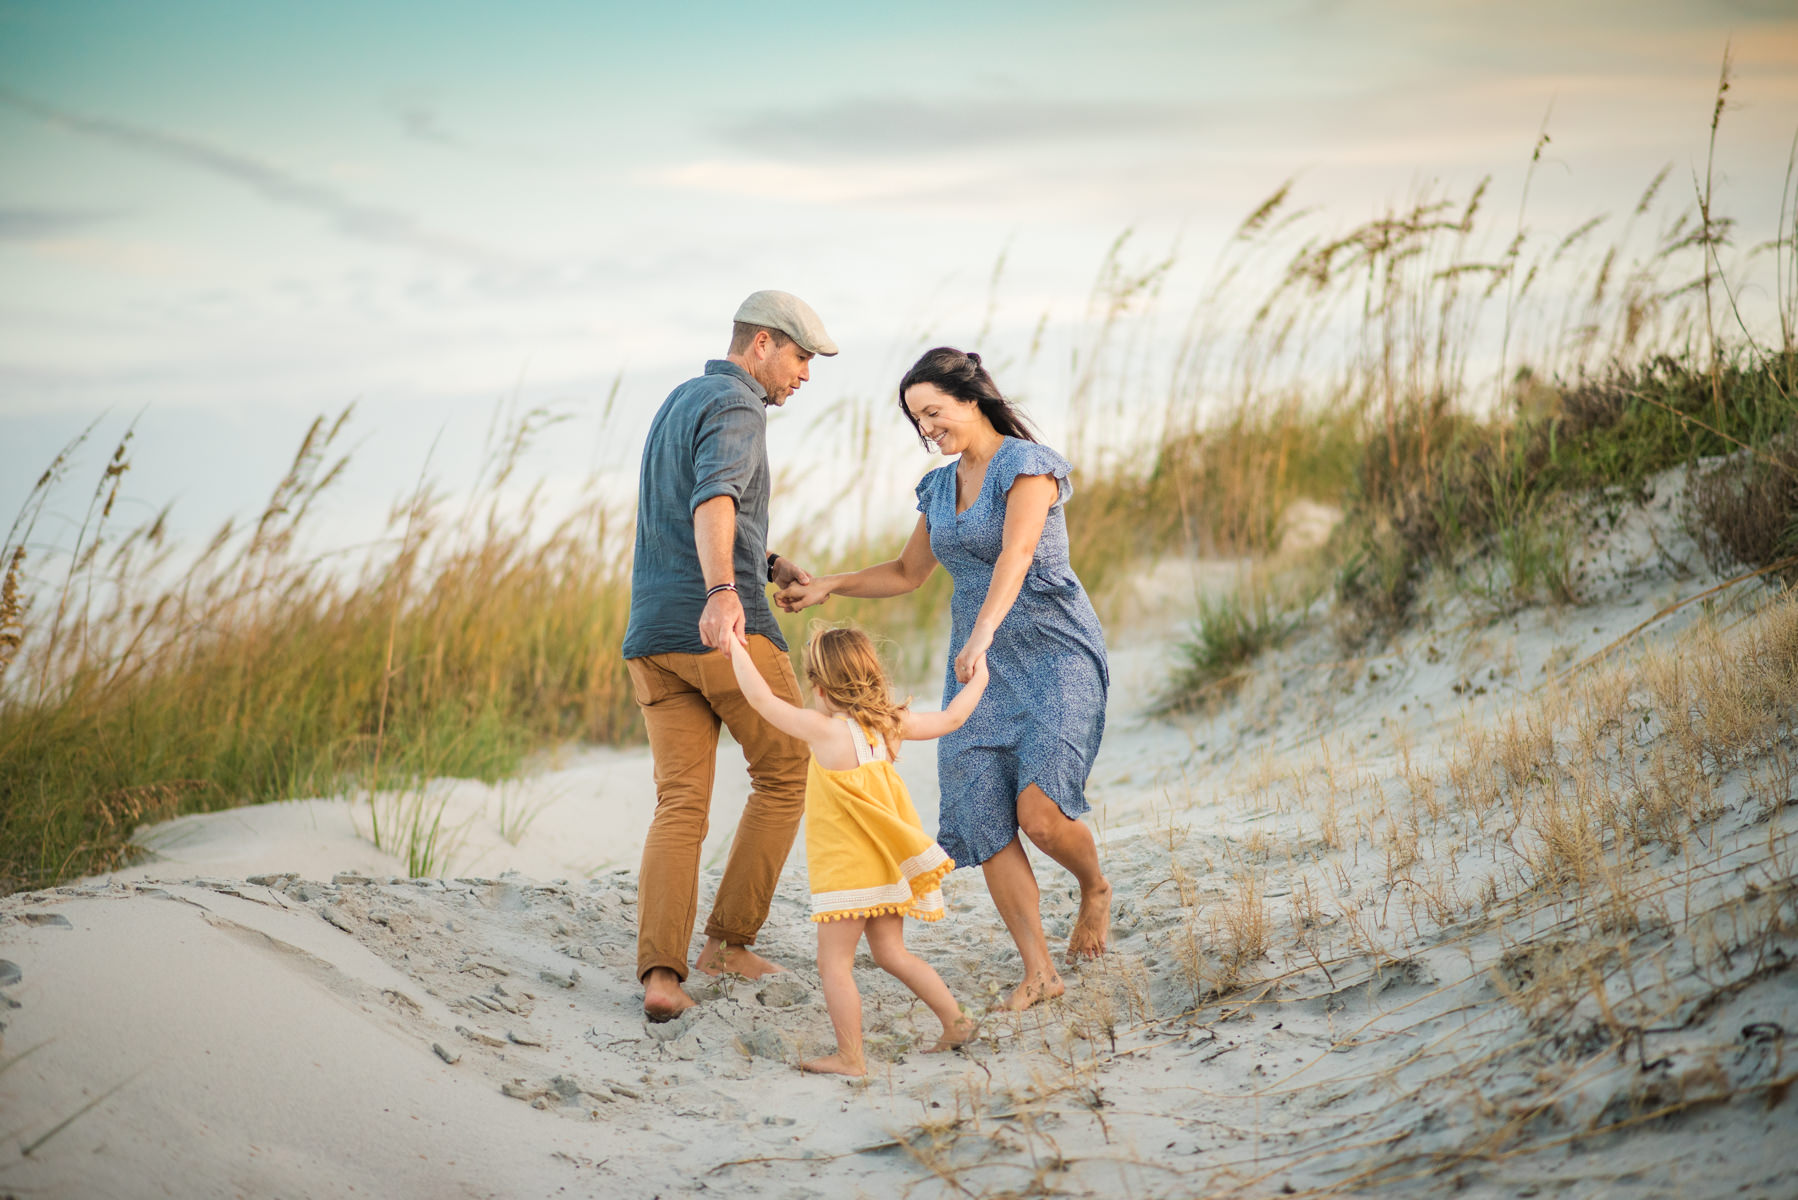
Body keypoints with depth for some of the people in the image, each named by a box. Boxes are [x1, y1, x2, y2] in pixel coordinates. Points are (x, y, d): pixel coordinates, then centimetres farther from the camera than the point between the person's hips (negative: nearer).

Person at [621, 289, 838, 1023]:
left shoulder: (678, 404, 25)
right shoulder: (736, 407, -7)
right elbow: (713, 502, -28)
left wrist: (770, 565, 19)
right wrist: (724, 594, -45)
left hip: (656, 634, 8)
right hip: (726, 628, -8)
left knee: (680, 808, 2)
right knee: (787, 773, 13)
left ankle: (661, 975, -15)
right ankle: (729, 937, 11)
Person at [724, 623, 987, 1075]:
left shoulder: (827, 732, -19)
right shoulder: (889, 724, 2)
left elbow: (761, 698, -19)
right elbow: (951, 719, 16)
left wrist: (734, 647, -7)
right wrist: (978, 679, 32)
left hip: (848, 872, -8)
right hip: (884, 864, 8)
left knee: (834, 964, -1)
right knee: (891, 954, 19)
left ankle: (850, 1058, 0)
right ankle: (955, 1021, 20)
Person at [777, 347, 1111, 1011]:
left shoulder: (1028, 463, -9)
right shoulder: (941, 487, 14)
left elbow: (1016, 554, -26)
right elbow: (906, 573, 27)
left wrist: (982, 632, -41)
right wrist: (826, 585, 15)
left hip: (1053, 654, -7)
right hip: (979, 666, 7)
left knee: (1041, 811, -22)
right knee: (982, 818, -10)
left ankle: (1094, 889, 12)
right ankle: (1039, 971, -5)